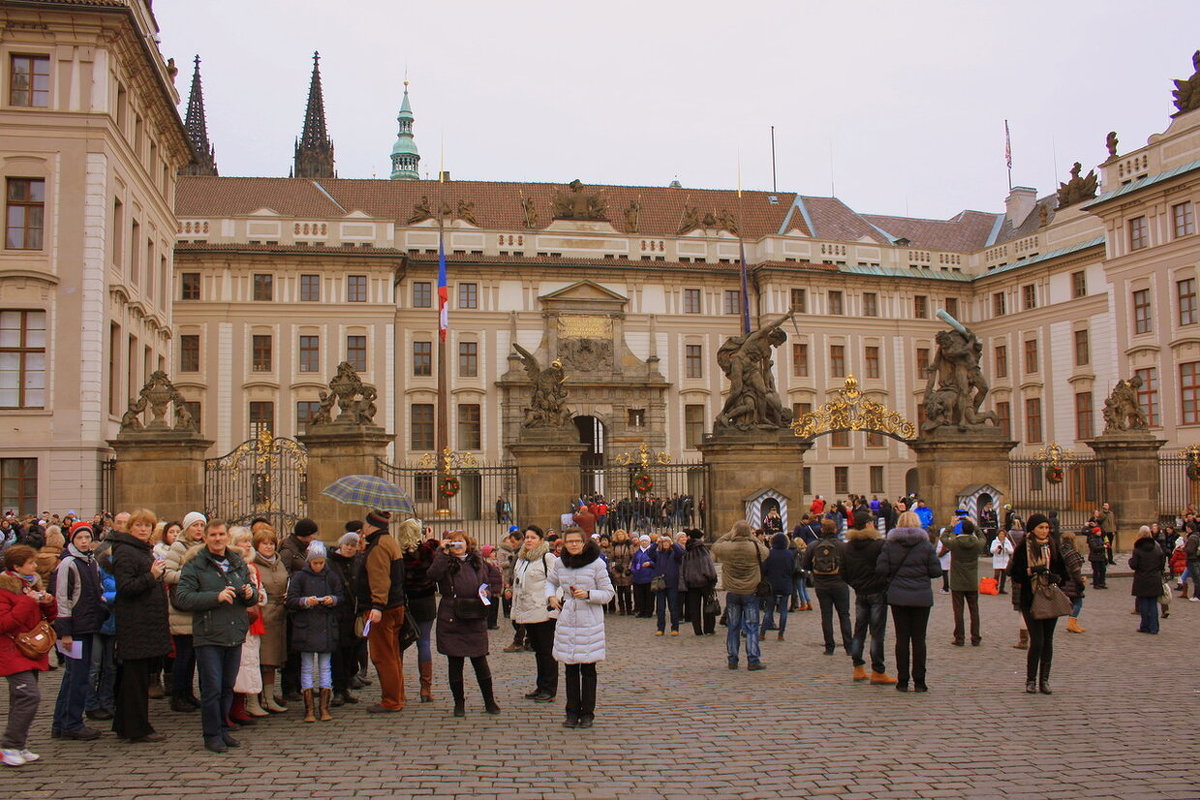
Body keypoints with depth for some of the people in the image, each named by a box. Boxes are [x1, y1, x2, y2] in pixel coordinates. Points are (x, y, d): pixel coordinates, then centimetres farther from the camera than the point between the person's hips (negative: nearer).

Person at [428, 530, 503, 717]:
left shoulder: (477, 562, 12)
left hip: (475, 619, 2)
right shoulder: (445, 562, 1)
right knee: (455, 662, 4)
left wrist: (486, 589, 6)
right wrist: (443, 552, -22)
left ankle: (489, 701, 15)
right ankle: (459, 703, 16)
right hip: (451, 619, -2)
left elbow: (494, 577, 25)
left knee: (480, 661, 3)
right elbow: (433, 574, -21)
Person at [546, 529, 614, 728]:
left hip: (590, 622, -3)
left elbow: (608, 593, -4)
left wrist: (588, 594, -19)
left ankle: (587, 713, 13)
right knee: (571, 668, 7)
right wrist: (551, 596, 5)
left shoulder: (597, 564, -7)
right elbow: (550, 581, 25)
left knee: (588, 668, 2)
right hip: (566, 621, 3)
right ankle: (572, 712, 16)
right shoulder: (559, 563, 5)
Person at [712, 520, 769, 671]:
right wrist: (753, 538, 10)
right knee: (752, 627, 5)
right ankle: (753, 660, 2)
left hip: (732, 593, 1)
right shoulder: (755, 547, -15)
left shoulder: (727, 547, -13)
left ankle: (732, 660, 15)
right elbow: (766, 552, 7)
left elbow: (715, 547, 8)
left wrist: (729, 535, 10)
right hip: (751, 593, -1)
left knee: (733, 627, 11)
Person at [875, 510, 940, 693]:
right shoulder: (926, 544, -2)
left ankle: (902, 681, 7)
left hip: (898, 595, 1)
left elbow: (881, 569, -8)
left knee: (902, 638, 6)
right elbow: (936, 571, -5)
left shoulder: (889, 543, -1)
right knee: (919, 638, 5)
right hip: (922, 596, 0)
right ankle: (919, 682, 6)